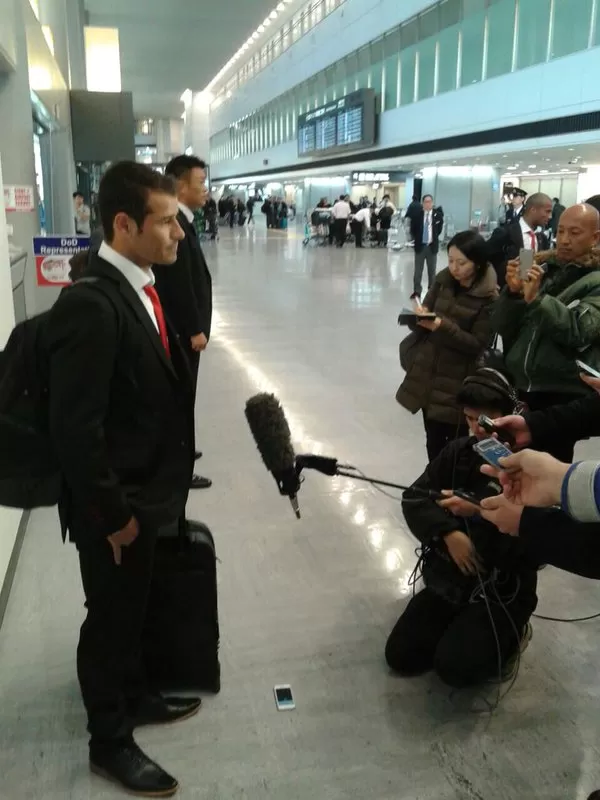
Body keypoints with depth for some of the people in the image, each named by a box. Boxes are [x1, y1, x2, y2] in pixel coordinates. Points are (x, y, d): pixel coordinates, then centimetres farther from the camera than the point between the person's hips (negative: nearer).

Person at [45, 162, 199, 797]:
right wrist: (112, 514, -17)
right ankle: (109, 741, 34)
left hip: (146, 493, 8)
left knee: (131, 610, 25)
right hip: (115, 506, -8)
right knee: (110, 618, 12)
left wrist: (157, 493, 13)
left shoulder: (138, 288, 3)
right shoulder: (89, 304, -26)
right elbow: (75, 428, -26)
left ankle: (133, 697, 47)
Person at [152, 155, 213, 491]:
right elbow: (179, 284, -24)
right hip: (182, 329, -10)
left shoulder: (181, 221, 11)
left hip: (185, 326, 10)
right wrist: (195, 330, -19)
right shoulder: (175, 224, -21)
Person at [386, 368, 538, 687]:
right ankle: (459, 626, 24)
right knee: (400, 656, 0)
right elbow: (414, 498, -1)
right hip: (448, 579, 5)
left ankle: (510, 636, 11)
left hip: (503, 591, -5)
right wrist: (449, 532, -17)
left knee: (455, 667, -18)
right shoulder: (458, 452, 2)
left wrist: (481, 511, -31)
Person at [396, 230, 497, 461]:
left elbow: (477, 344, -14)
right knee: (433, 440, 13)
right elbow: (424, 324, 7)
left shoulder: (489, 296, -11)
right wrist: (420, 317, -17)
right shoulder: (443, 280, 4)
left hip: (457, 382, -4)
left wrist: (443, 327, -25)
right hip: (427, 374, 5)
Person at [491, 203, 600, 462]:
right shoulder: (540, 266, 10)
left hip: (561, 394, -4)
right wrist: (513, 291, -10)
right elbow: (501, 327, 7)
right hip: (516, 385, 4)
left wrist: (536, 298, -28)